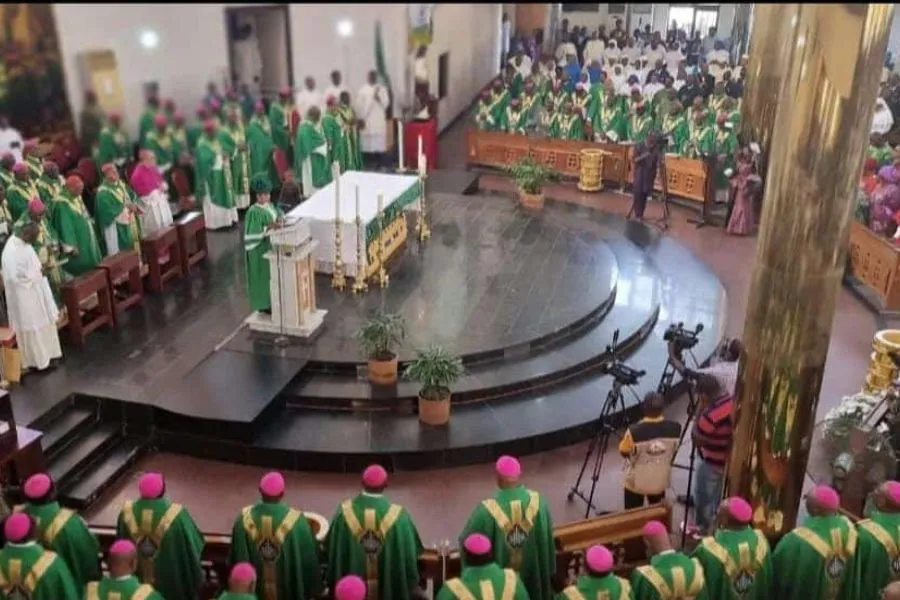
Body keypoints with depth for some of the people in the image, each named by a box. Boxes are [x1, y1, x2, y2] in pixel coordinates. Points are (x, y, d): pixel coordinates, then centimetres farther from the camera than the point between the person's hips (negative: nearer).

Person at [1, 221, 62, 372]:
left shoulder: (22, 242, 1)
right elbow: (16, 278, -27)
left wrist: (40, 269, -3)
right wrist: (37, 274, -19)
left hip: (36, 292, 10)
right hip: (25, 297, -9)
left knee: (44, 324, 20)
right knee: (33, 329, 6)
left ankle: (48, 354, 34)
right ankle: (39, 361, 20)